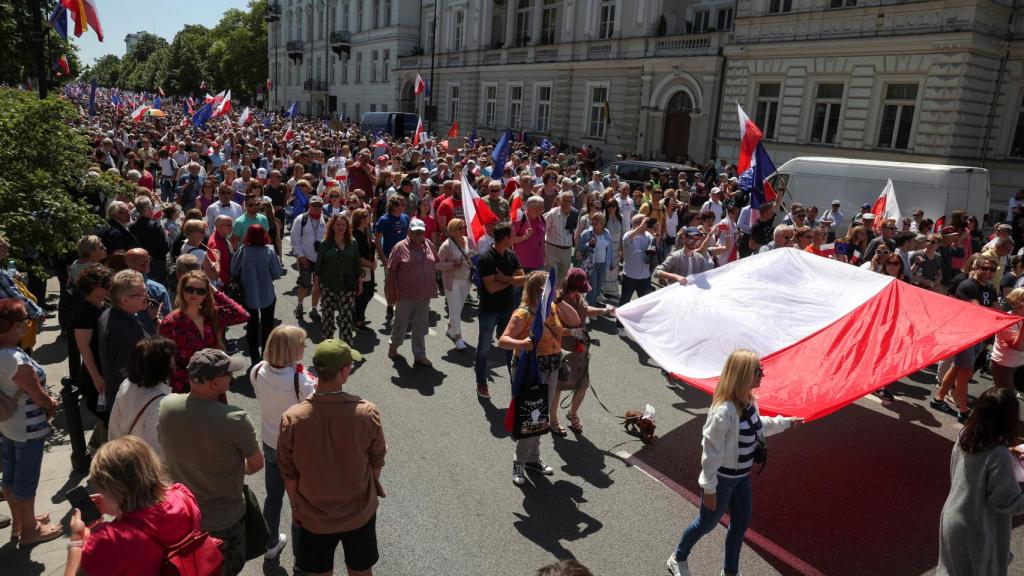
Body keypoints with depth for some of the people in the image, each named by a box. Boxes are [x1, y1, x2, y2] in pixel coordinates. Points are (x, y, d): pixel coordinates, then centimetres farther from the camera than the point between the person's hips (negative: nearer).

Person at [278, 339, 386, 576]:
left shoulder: (292, 418, -22)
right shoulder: (367, 413, -23)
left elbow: (289, 474, -9)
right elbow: (377, 461, -7)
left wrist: (296, 507, 9)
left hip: (314, 515, 1)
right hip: (360, 512, 0)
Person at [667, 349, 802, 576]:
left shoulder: (748, 401, -6)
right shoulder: (723, 411, -34)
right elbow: (711, 451, -26)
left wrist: (785, 422, 23)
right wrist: (709, 487, -19)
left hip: (742, 475, 8)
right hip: (723, 478, -8)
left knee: (742, 523, 21)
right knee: (707, 523, 14)